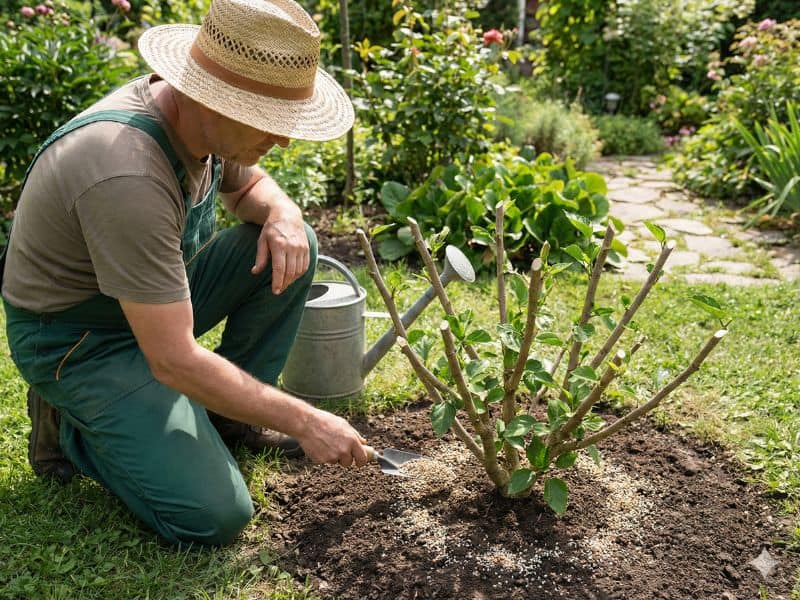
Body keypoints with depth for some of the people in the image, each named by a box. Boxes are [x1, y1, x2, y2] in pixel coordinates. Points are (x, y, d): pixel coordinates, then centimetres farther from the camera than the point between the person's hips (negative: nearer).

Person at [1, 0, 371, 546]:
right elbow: (174, 362, -34)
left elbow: (248, 185, 11)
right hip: (79, 338, -8)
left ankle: (227, 413, 7)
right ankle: (72, 426, 6)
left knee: (292, 247, -8)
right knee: (215, 516, -17)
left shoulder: (200, 112, -11)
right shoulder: (127, 176, -37)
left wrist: (282, 213, -14)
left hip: (158, 295, 8)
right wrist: (304, 422, -27)